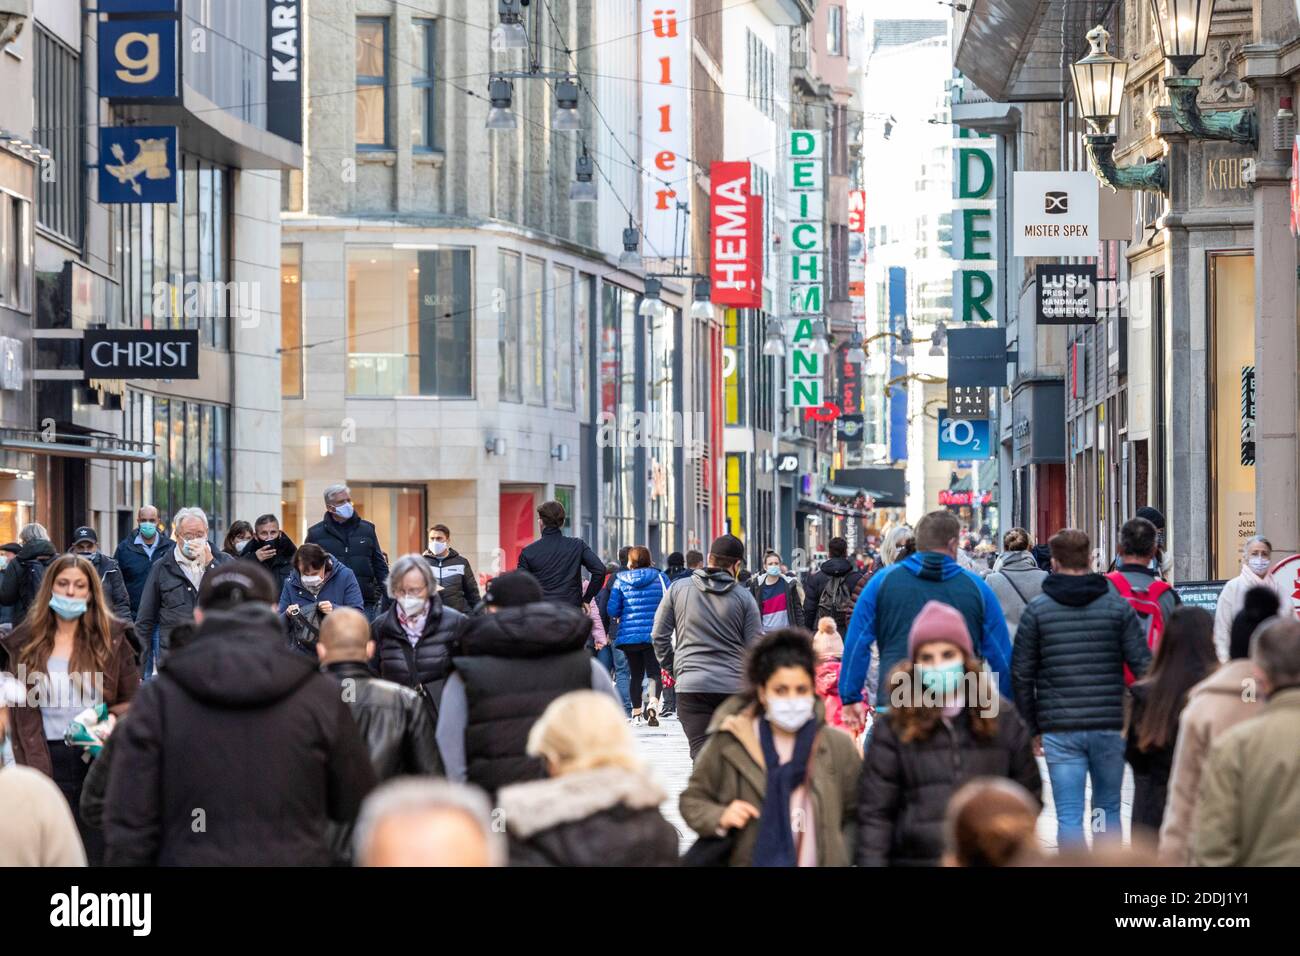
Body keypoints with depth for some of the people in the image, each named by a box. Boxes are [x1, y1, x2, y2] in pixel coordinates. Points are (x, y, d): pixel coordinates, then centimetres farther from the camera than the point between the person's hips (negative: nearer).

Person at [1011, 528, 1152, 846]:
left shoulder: (1037, 609, 1)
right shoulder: (1117, 605, 2)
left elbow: (1021, 675, 1)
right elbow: (1143, 665, -2)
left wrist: (1032, 728, 9)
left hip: (1059, 730, -1)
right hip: (1110, 725, 1)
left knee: (1068, 816, -1)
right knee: (1107, 809, 15)